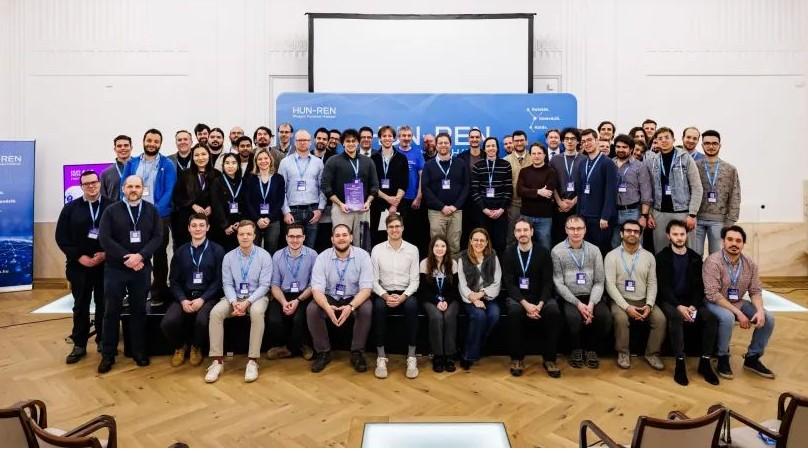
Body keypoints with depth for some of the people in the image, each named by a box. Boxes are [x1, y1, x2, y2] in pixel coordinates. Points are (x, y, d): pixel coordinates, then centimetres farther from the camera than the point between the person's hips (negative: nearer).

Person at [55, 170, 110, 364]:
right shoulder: (71, 208, 4)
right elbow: (61, 237, 1)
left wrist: (106, 254, -13)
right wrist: (79, 257, -10)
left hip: (106, 265, -1)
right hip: (79, 266, 1)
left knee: (104, 305, 7)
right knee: (80, 306, 10)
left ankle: (103, 341, 21)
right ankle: (79, 345, 20)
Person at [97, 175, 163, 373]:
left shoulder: (152, 211, 4)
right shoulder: (111, 211, 1)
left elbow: (158, 237, -3)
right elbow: (104, 238, -7)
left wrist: (140, 256, -17)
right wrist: (126, 258, -15)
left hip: (142, 269, 1)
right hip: (115, 268, -1)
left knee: (139, 310, 9)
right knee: (112, 311, 5)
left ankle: (139, 351, 20)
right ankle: (108, 355, 16)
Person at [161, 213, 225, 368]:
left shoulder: (217, 250, 2)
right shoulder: (180, 251, 13)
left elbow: (219, 280, -4)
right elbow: (174, 280, 9)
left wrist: (202, 299, -15)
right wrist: (182, 300, -9)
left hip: (207, 297, -3)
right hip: (184, 297, 3)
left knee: (202, 321, -33)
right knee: (167, 323, -24)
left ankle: (197, 348, 4)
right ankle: (180, 346, 13)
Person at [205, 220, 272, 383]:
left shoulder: (264, 256, -7)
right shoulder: (229, 257, 2)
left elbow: (264, 285, -10)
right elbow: (227, 284, 0)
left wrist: (247, 302, -22)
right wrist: (234, 302, -19)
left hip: (257, 296, -3)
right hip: (234, 297, 3)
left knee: (257, 312, -37)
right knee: (215, 312, -26)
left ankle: (253, 361, -28)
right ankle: (217, 360, -19)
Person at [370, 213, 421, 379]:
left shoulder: (412, 249, 1)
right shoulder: (377, 249, 0)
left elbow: (414, 280, -1)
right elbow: (374, 280, -1)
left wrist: (403, 296, -18)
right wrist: (385, 295, -18)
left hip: (405, 293, 0)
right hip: (384, 293, 0)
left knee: (412, 305, -34)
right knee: (378, 306, -34)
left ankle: (411, 357, -25)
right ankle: (381, 357, -24)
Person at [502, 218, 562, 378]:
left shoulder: (543, 252, 1)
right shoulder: (508, 253, -1)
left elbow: (548, 282, -4)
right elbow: (509, 283, -8)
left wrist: (540, 304, -21)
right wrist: (526, 304, -22)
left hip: (540, 296, 1)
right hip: (517, 297, -1)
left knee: (554, 311, -29)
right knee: (514, 311, -34)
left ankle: (549, 359, -13)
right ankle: (517, 358, -16)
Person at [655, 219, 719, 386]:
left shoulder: (695, 258, 10)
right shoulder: (662, 257, -2)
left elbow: (699, 286, 5)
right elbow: (663, 287, -9)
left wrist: (694, 306, -13)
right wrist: (679, 306, -23)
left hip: (690, 300, 4)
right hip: (669, 300, -4)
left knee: (711, 317, -24)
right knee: (676, 316, -35)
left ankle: (705, 362, -12)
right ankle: (680, 363, -28)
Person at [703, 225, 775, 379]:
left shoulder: (750, 264, -1)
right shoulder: (713, 261, -22)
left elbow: (755, 291, 3)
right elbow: (712, 294, -26)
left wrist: (760, 310, -18)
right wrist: (738, 313, -26)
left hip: (738, 303, 7)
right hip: (715, 303, -7)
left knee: (768, 319, -10)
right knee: (727, 318, -35)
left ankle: (752, 358, 10)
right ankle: (723, 359, -12)